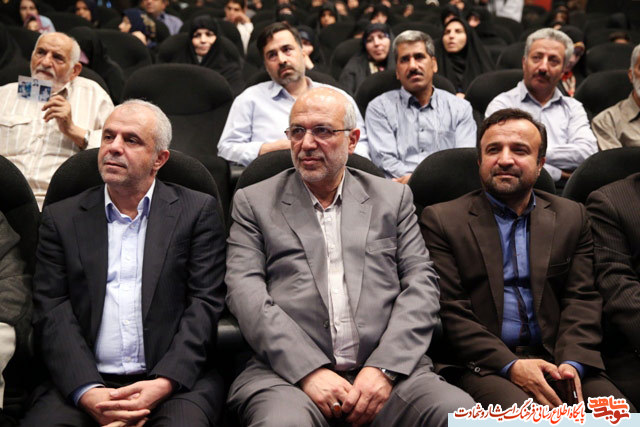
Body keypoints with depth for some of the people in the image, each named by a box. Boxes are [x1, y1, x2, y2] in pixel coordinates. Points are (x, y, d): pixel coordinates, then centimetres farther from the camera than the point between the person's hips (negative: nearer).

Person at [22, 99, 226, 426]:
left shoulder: (197, 211, 8)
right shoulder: (62, 218, 12)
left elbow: (205, 305, 1)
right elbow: (52, 313, 3)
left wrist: (162, 384, -13)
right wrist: (88, 393, -13)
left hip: (174, 379, -1)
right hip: (81, 383, 2)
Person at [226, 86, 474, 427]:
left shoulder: (393, 198, 18)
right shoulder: (253, 202, 13)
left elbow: (421, 284, 8)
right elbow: (245, 290, 1)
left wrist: (384, 368, -8)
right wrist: (309, 371, -12)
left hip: (389, 368, 2)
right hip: (289, 373, -2)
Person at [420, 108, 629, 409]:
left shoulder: (571, 217, 16)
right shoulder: (441, 220, 5)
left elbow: (582, 299, 8)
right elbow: (448, 309, -3)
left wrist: (572, 363, -11)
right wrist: (510, 365, -14)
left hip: (558, 360, 4)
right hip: (483, 365, -3)